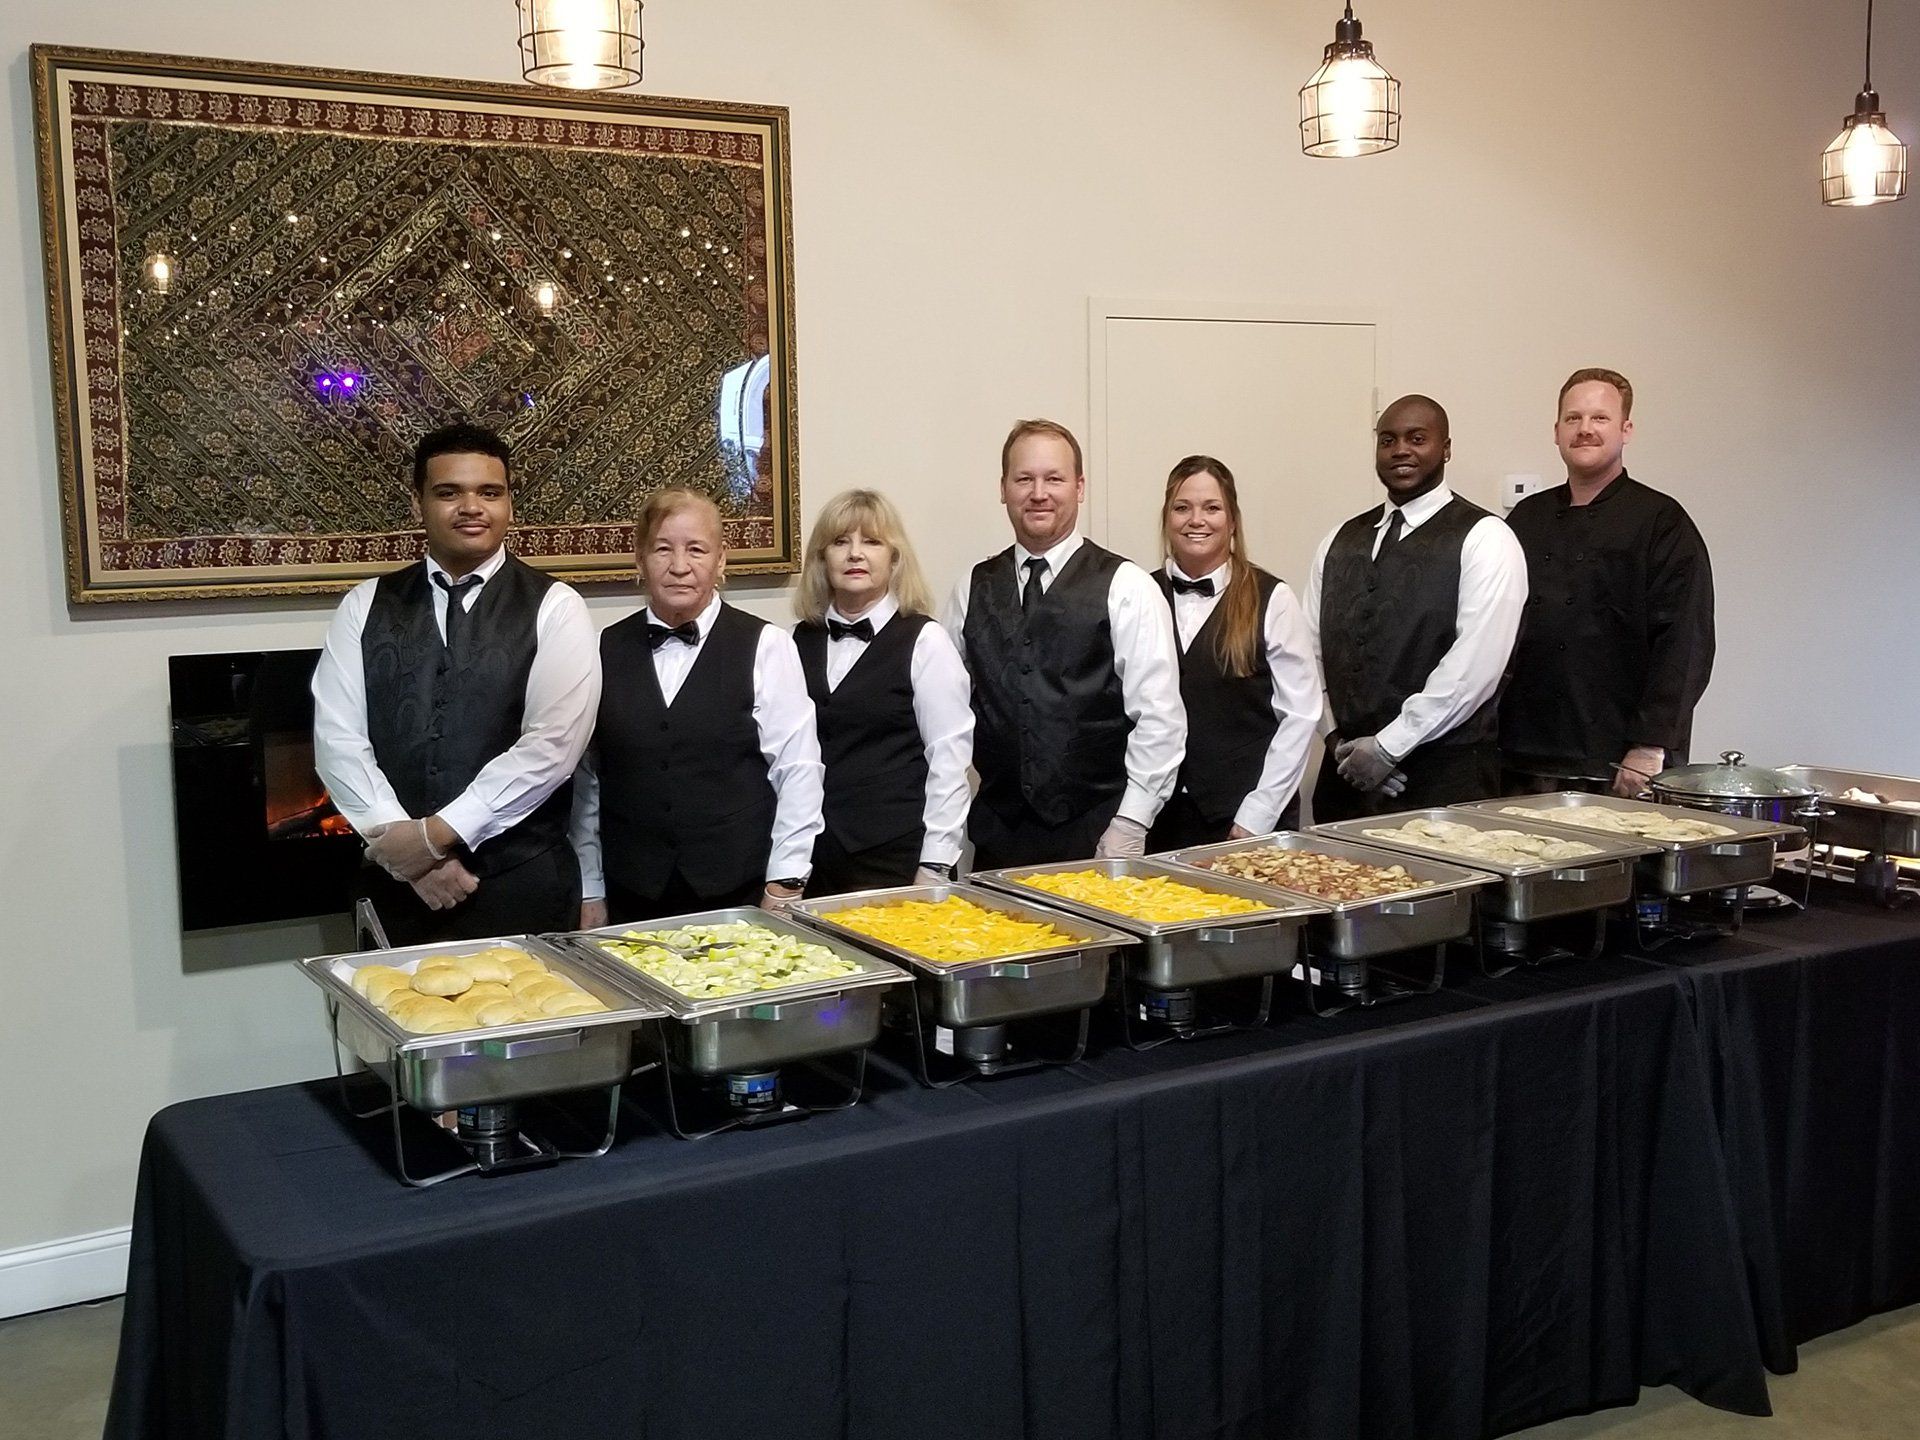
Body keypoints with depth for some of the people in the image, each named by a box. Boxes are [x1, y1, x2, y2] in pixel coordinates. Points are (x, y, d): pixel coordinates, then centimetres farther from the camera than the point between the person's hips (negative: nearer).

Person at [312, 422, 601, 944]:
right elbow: (338, 739, -1)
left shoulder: (553, 609, -2)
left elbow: (552, 745, -12)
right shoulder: (365, 606, 7)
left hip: (522, 885, -2)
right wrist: (406, 848, -12)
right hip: (396, 884, 2)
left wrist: (436, 833, -13)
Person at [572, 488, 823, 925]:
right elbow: (587, 778, 8)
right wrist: (590, 894, 8)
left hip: (740, 895, -2)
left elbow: (797, 771, -4)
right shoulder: (606, 650, 6)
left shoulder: (766, 646, -3)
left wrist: (784, 887, -6)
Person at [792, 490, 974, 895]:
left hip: (896, 858, -3)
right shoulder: (799, 641, 9)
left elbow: (949, 757, -5)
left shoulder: (925, 641, -3)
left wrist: (935, 867, -10)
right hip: (810, 858, 4)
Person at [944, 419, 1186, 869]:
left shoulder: (1126, 587, -2)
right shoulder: (973, 590, 10)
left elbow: (1159, 717, -6)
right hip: (998, 835, 3)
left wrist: (1129, 826, -11)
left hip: (1097, 835, -3)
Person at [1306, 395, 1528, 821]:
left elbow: (1475, 664, -13)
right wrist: (1338, 737, -2)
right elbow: (1313, 650, 12)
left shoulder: (1484, 539, -3)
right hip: (1347, 773, 5)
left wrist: (1387, 746, -13)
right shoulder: (1340, 542, 14)